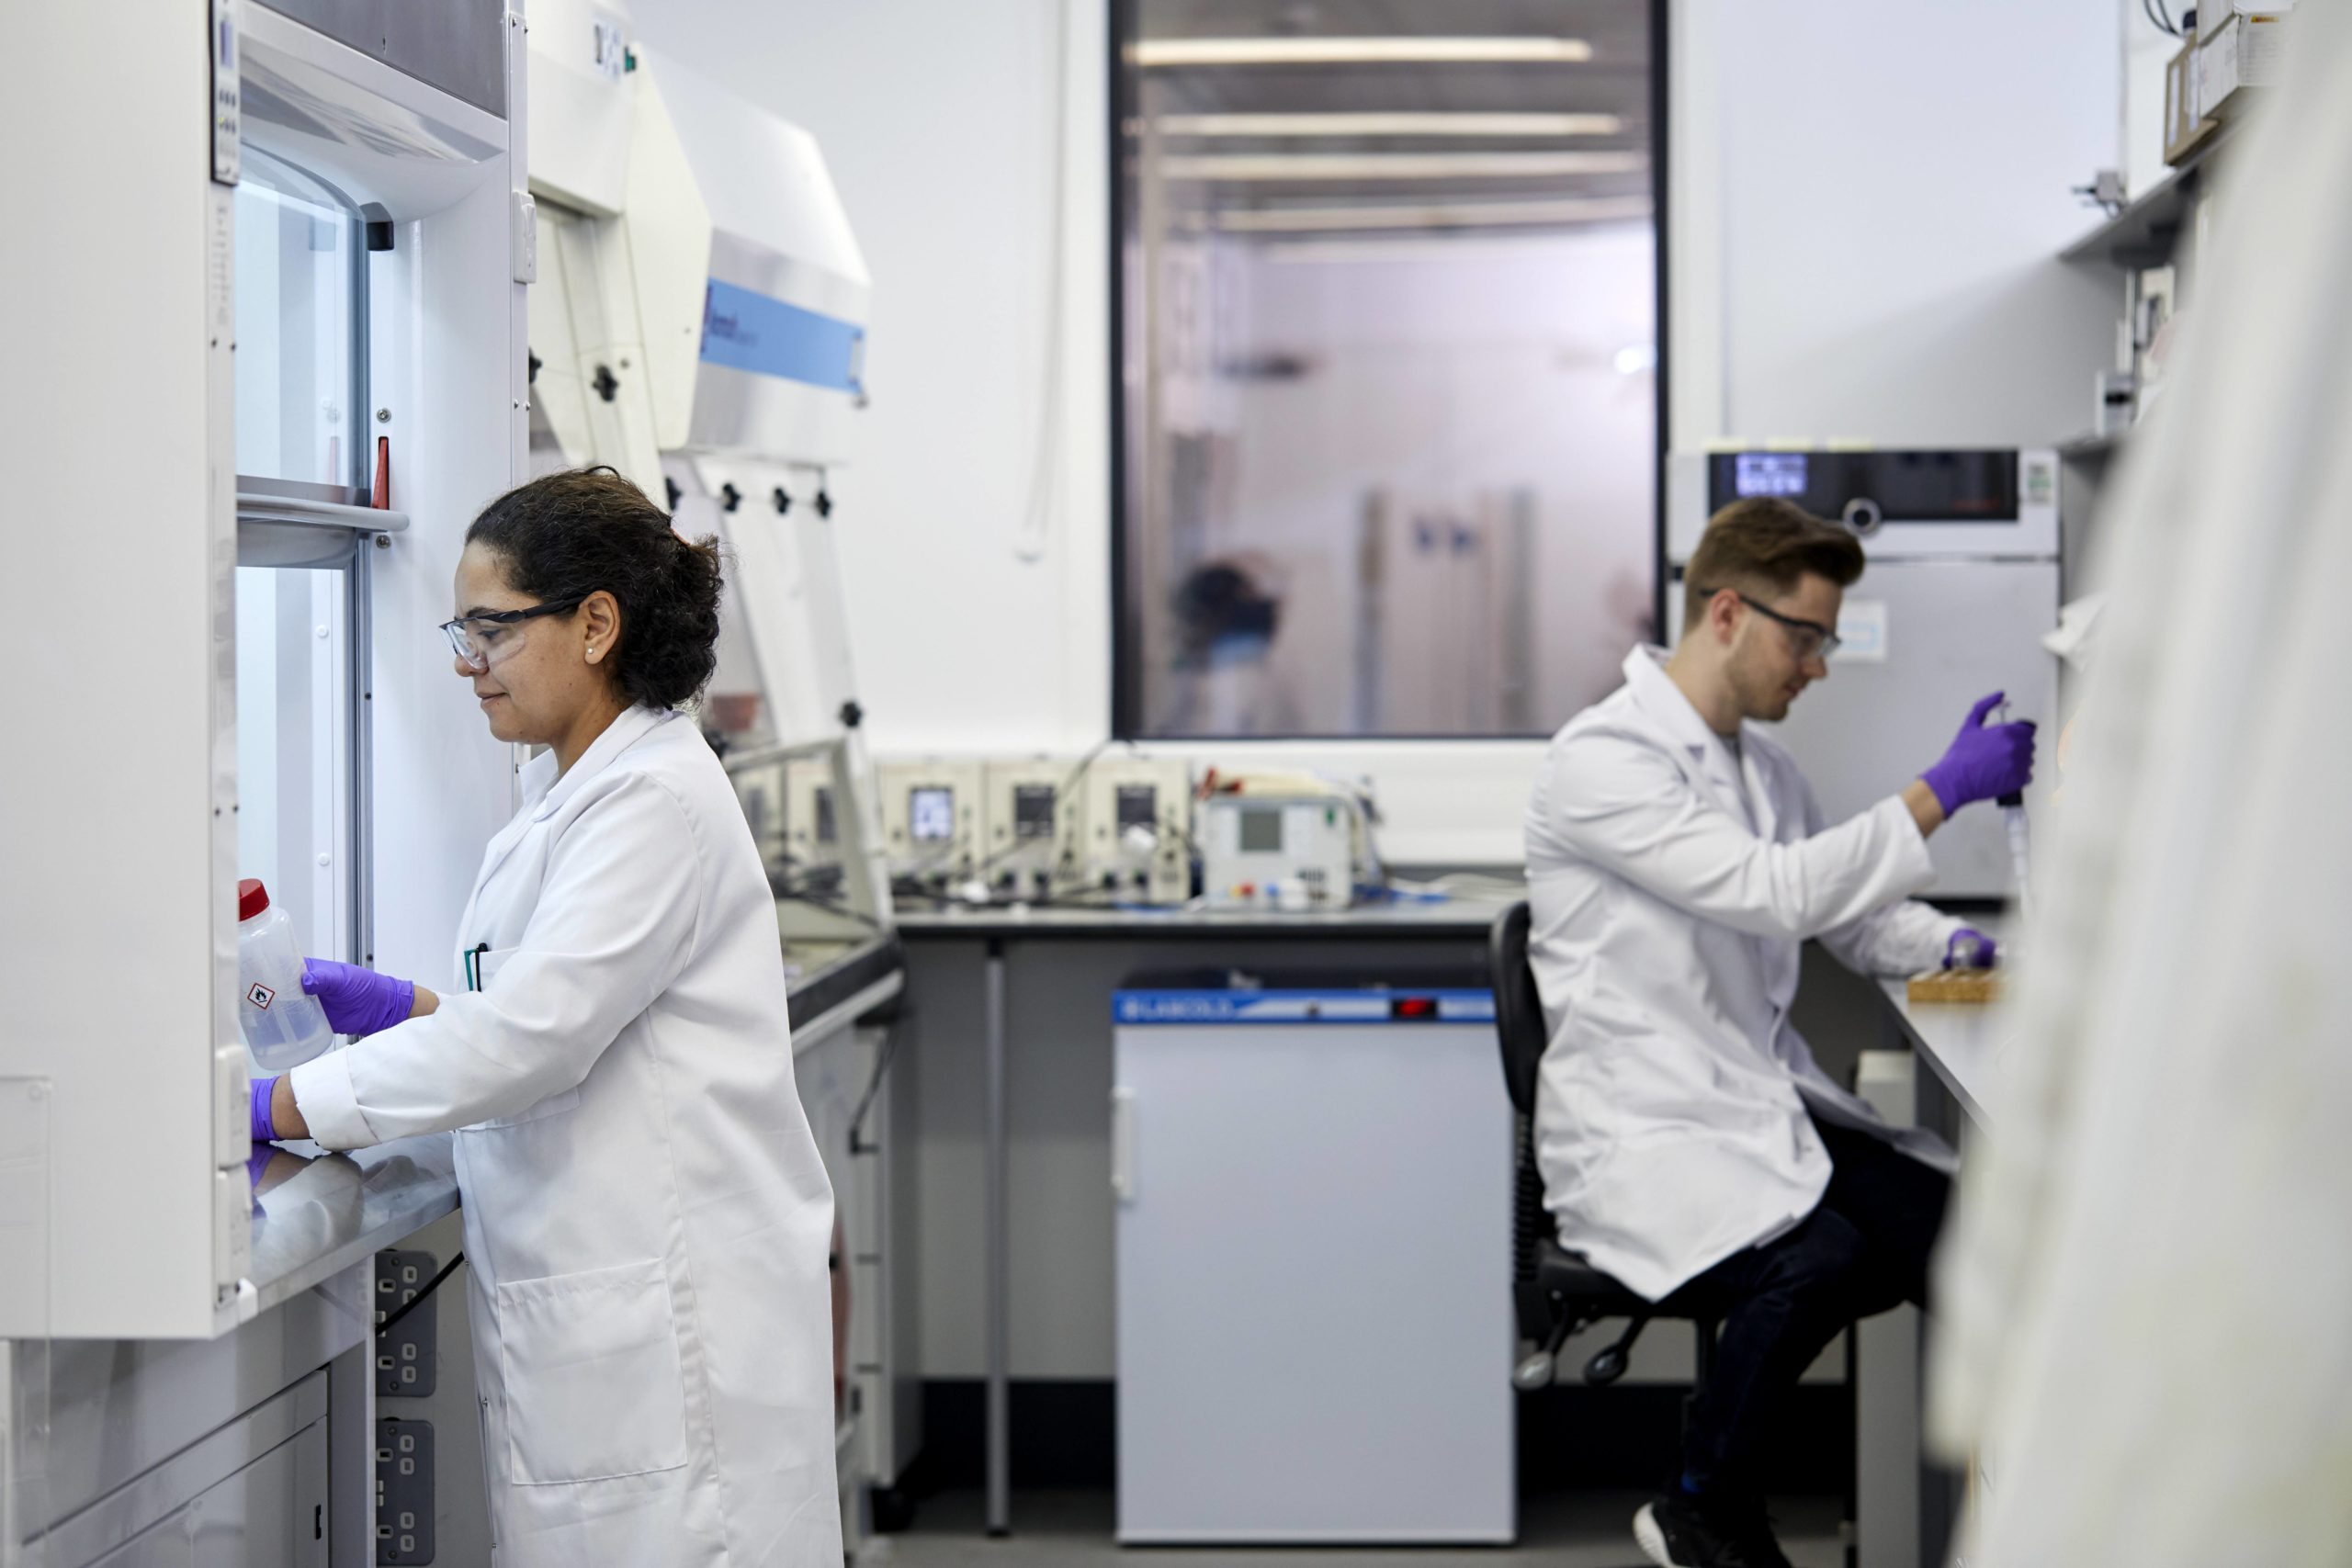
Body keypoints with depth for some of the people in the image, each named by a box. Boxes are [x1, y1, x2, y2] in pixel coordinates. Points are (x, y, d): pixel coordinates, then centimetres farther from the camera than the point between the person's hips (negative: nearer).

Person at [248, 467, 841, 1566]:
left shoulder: (657, 799, -15)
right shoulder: (567, 793, 16)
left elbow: (532, 1035, -22)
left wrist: (275, 1106, -19)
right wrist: (398, 1007, 10)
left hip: (666, 1315, -9)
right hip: (583, 1310, 9)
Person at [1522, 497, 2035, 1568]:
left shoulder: (1761, 764, 16)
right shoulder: (1602, 760, -12)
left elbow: (1847, 916, 25)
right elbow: (1772, 890, -23)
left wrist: (1955, 947, 4)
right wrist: (1937, 793, -21)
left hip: (1765, 1102, 8)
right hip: (1640, 1128, -8)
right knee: (1817, 1257, -32)